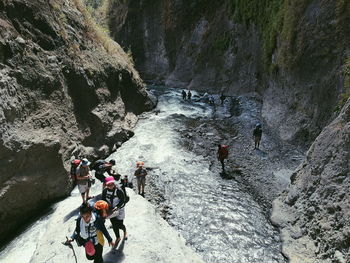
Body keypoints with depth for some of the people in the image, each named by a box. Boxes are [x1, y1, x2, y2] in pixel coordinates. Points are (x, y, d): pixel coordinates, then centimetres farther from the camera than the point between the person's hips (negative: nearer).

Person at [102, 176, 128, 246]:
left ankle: (125, 231, 42)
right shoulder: (105, 191, -12)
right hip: (111, 210, 4)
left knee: (120, 225, 3)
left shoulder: (119, 190, -25)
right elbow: (103, 200, 1)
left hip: (119, 210, -4)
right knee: (114, 225, 15)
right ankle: (118, 238, 42)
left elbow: (122, 200, -18)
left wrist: (117, 207, -29)